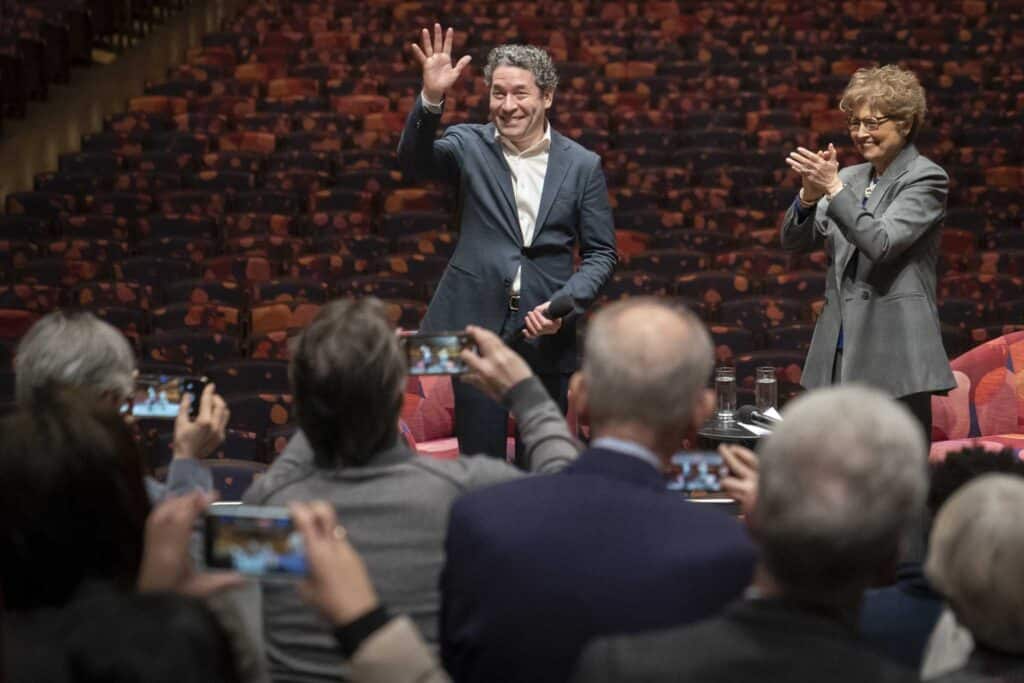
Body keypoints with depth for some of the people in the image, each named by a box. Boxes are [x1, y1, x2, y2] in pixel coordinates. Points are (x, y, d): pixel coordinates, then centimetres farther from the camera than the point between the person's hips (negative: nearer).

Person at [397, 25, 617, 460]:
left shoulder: (583, 165, 5)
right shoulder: (468, 145, 4)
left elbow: (601, 253, 5)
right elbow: (414, 162, -16)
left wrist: (565, 305, -11)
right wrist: (431, 99, -31)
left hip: (546, 333, 1)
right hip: (477, 326, -1)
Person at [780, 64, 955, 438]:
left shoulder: (926, 179, -4)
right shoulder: (849, 178, 14)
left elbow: (882, 243, -17)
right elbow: (794, 241, 8)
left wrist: (833, 188, -19)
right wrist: (810, 194, -12)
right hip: (839, 356, 6)